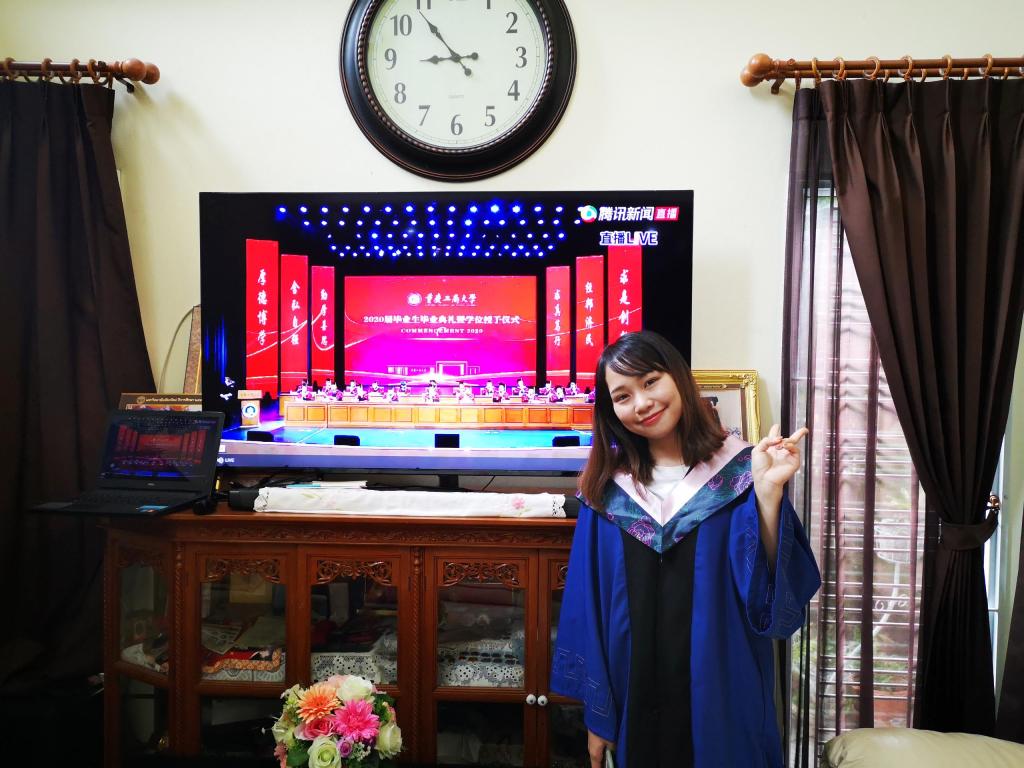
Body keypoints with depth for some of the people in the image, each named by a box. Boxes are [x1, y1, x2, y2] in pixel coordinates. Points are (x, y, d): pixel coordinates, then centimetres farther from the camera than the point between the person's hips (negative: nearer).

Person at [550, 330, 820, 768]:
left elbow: (775, 596, -16)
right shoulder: (606, 488, -2)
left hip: (722, 699, -2)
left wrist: (767, 491, -28)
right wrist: (596, 716, 2)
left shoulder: (738, 471, -9)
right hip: (634, 699, 2)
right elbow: (588, 605, 1)